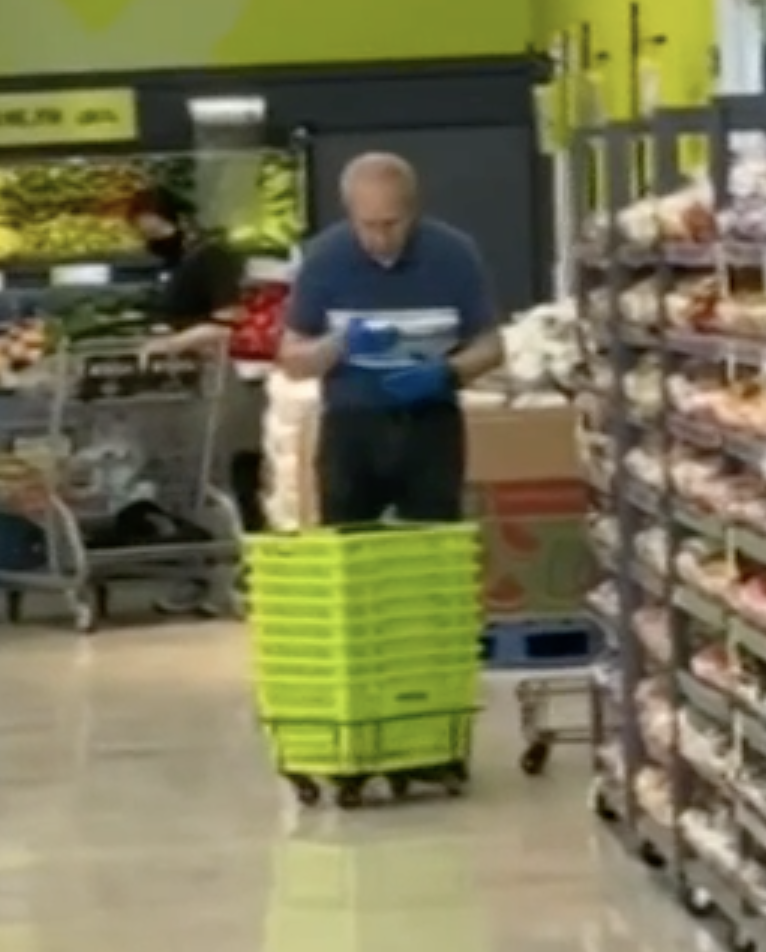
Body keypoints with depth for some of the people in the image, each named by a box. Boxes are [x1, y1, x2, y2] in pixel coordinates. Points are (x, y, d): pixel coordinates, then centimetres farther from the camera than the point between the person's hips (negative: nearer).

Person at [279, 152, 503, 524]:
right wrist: (341, 345, -22)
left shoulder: (454, 253, -8)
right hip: (351, 426, 0)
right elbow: (292, 359, -1)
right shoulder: (325, 257, -7)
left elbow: (489, 346, 1)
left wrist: (445, 373, -20)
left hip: (430, 424, 0)